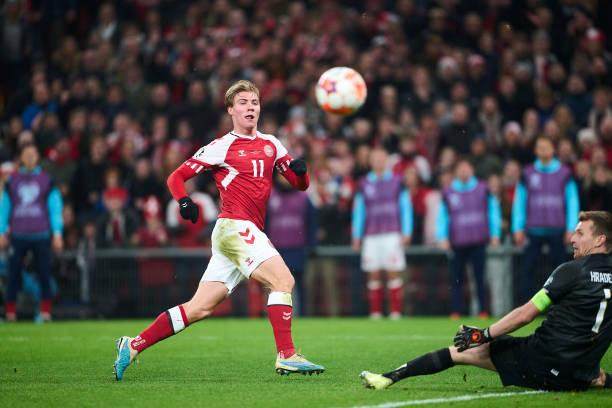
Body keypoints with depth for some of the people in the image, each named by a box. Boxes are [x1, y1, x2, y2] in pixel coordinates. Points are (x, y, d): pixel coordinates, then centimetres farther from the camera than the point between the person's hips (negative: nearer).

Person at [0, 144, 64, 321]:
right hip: (18, 235, 1)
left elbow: (55, 207, 6)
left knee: (44, 273, -3)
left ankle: (45, 311, 1)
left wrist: (57, 233, 0)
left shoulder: (46, 180, 6)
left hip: (41, 235, -1)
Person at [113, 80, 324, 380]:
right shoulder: (222, 147, 0)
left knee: (199, 308, 4)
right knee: (283, 280, -20)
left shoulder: (271, 144, 17)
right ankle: (286, 356, -20)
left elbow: (300, 184, 17)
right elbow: (176, 177, 3)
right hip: (234, 227, -6)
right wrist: (184, 202, -16)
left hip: (248, 234, 6)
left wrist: (299, 170, -6)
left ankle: (133, 346, 10)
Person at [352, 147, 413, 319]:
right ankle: (375, 313, 3)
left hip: (392, 234, -2)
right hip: (371, 237, 2)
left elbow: (406, 207, 7)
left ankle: (396, 312, -6)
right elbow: (358, 211, 15)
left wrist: (406, 233, -1)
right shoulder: (364, 184, 12)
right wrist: (356, 236, 11)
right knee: (373, 275, 0)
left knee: (394, 273, -8)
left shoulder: (397, 182, 7)